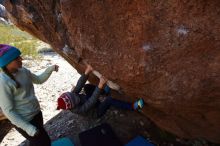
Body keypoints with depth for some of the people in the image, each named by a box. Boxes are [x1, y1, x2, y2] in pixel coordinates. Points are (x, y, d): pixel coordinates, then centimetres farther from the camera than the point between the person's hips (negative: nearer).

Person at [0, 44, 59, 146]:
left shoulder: (22, 71, -4)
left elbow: (39, 80, 11)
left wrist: (50, 69, -6)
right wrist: (27, 127, -19)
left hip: (36, 113, 7)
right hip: (24, 121, -7)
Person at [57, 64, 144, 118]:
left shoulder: (72, 95, -18)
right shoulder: (79, 110, -38)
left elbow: (79, 85, -26)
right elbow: (92, 101, -50)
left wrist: (87, 72, -40)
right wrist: (100, 85, -60)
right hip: (97, 111, -8)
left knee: (86, 87, -13)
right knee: (109, 100, -37)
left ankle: (105, 91, 6)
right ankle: (132, 107, -30)